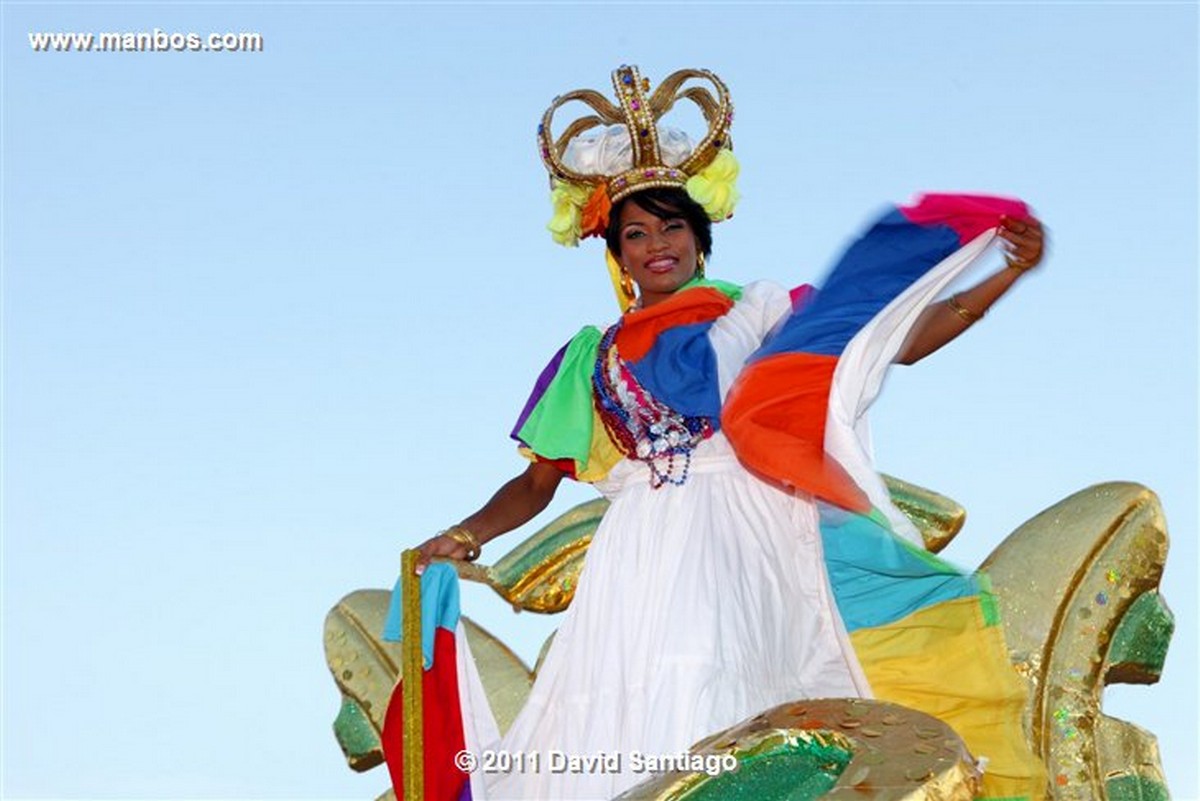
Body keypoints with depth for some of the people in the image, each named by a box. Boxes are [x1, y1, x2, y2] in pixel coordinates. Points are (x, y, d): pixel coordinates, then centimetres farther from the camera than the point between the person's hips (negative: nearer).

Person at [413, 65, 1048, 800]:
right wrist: (466, 536, 4)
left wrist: (1007, 275, 2)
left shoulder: (757, 315, 18)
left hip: (760, 544, 0)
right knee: (658, 716, -20)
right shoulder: (593, 359, 21)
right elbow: (538, 481, 21)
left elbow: (898, 341, 12)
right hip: (654, 559, 0)